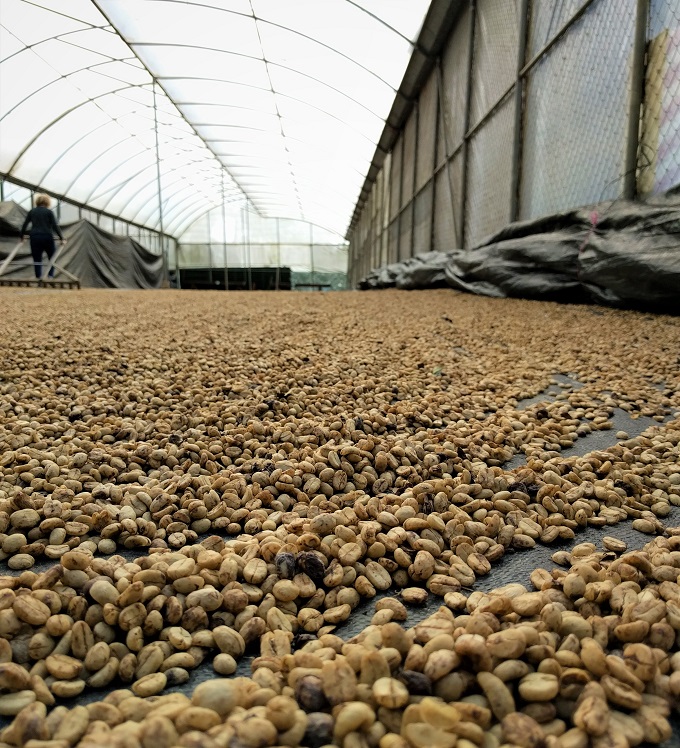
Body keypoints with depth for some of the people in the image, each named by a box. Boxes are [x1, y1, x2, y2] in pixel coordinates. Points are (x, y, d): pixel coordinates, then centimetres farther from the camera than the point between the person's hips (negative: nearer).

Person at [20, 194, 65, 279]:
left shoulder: (31, 211, 11)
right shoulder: (49, 212, 2)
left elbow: (25, 225, 12)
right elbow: (55, 226, -6)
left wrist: (22, 236, 25)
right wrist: (62, 238, -4)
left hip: (34, 237, 3)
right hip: (47, 237, -2)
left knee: (37, 259, 7)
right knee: (52, 257, 13)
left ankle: (38, 277, 5)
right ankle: (51, 275, 1)